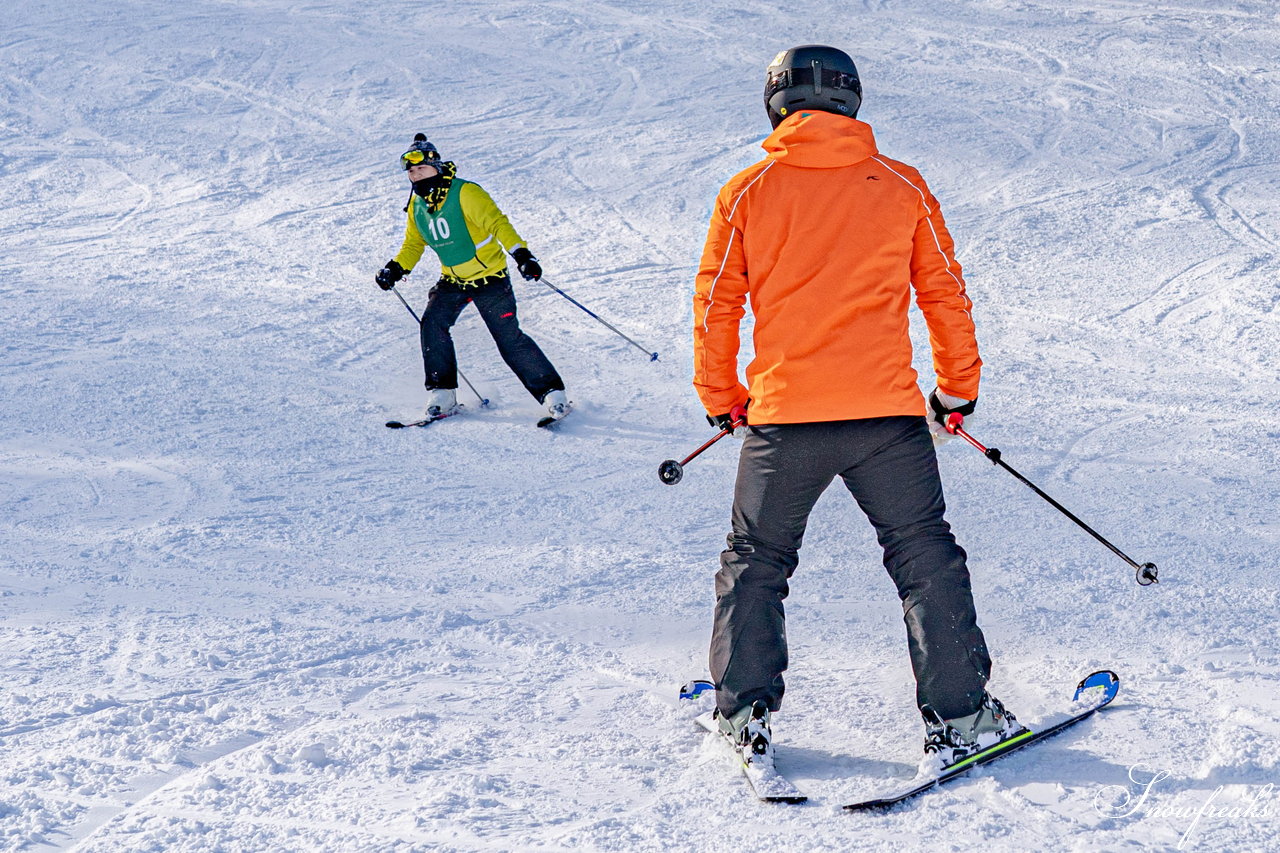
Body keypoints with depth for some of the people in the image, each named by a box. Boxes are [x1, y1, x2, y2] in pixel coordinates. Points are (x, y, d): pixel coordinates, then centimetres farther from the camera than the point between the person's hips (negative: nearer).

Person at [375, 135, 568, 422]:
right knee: (433, 323, -17)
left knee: (509, 339, -10)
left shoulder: (466, 193, -18)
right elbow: (414, 244, 16)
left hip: (489, 277, -6)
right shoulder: (417, 206, 3)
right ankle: (442, 393, -7)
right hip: (452, 280, 6)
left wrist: (520, 253, -38)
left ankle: (552, 392, 1)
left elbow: (497, 222, -25)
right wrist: (395, 269, -1)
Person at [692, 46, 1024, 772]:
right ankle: (958, 715, 8)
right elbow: (946, 296, 8)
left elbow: (716, 306, 6)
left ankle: (746, 716, 16)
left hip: (782, 413, 0)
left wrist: (721, 399, 19)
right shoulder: (902, 186, 4)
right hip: (886, 412, 0)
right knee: (926, 560, 9)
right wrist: (958, 388, 20)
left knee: (756, 564, 16)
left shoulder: (747, 192, 3)